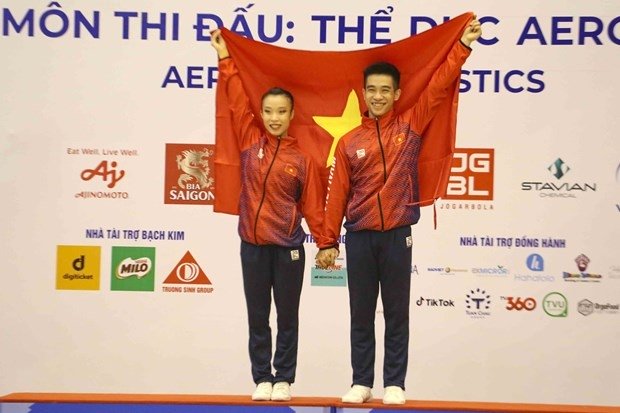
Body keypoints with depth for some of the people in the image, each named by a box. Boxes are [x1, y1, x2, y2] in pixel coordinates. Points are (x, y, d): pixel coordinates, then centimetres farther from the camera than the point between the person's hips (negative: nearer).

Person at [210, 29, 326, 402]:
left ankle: (284, 379, 16)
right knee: (257, 318, 8)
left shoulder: (302, 158, -3)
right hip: (252, 245, 2)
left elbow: (313, 204, 0)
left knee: (288, 318, 7)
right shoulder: (250, 143, 2)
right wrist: (225, 58, 4)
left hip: (288, 248, -2)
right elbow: (238, 99, 3)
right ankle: (262, 378, 17)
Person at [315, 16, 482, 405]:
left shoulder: (410, 126, 3)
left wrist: (463, 46, -7)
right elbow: (337, 195, 4)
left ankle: (395, 384, 13)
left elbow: (439, 86, -1)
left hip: (397, 235, -1)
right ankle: (361, 383, 16)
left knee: (397, 314, 6)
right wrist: (328, 242, 3)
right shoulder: (349, 142, 4)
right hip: (359, 237, 1)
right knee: (361, 315, 8)